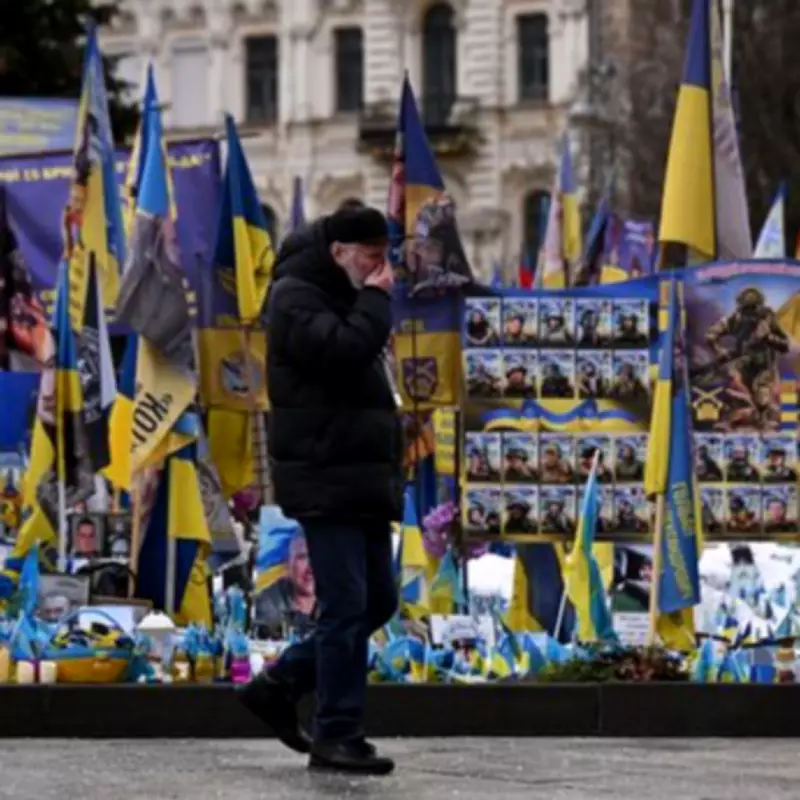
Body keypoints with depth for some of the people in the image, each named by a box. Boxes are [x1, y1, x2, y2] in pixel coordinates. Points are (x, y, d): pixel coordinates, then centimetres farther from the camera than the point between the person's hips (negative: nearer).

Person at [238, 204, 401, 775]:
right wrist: (375, 300, -14)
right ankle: (338, 737, -6)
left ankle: (279, 685, 20)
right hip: (327, 480, -10)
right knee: (347, 606, -10)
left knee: (378, 601, 11)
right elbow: (342, 351, -26)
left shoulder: (343, 301, 21)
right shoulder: (297, 298, -9)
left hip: (363, 481, 10)